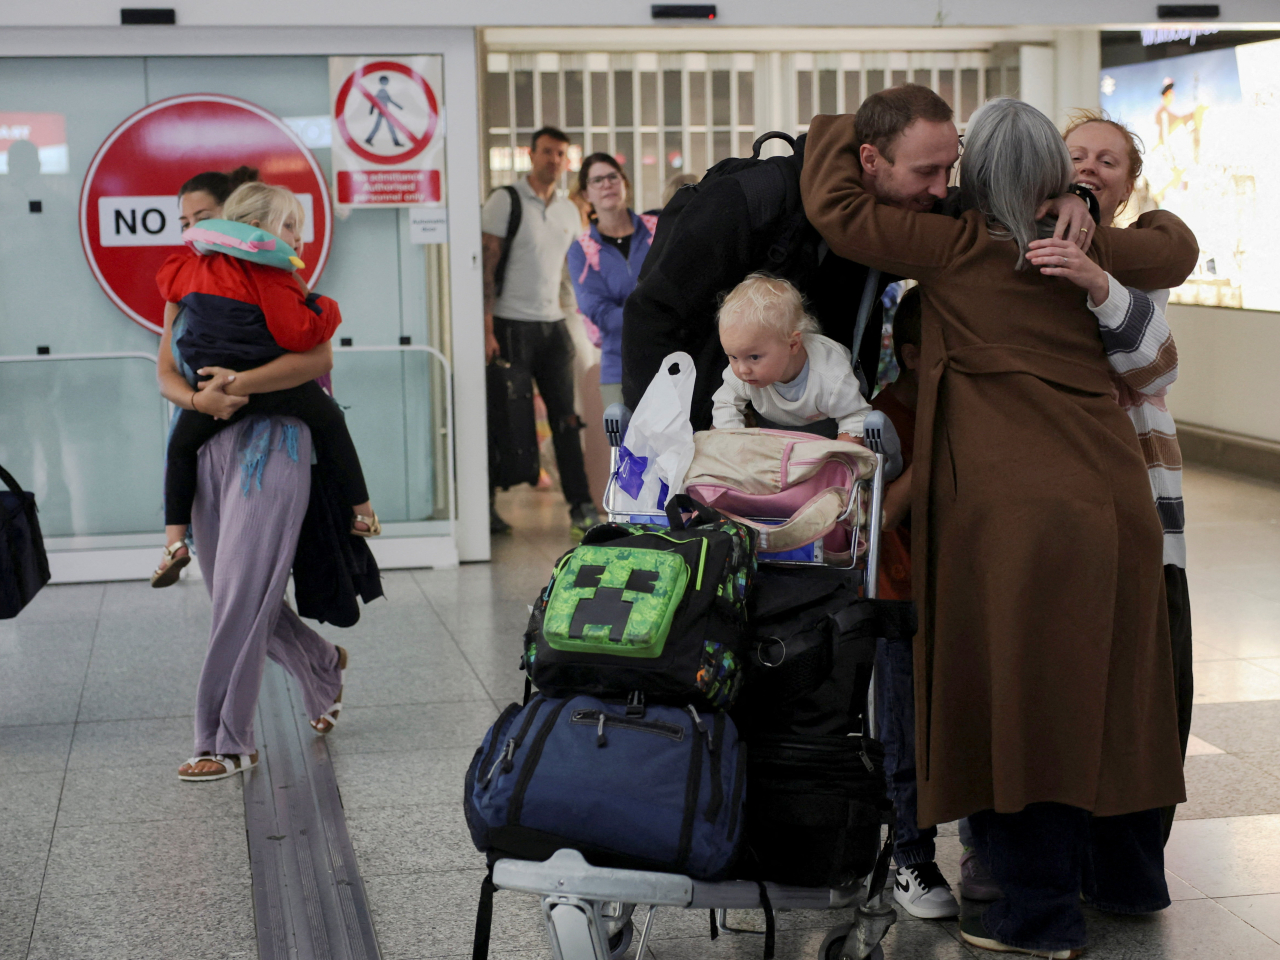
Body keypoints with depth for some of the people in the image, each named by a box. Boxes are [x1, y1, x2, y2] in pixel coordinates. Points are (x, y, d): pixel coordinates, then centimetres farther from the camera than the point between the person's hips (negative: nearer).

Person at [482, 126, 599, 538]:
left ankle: (581, 506, 3)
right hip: (511, 323, -5)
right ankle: (485, 506, 10)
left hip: (553, 324, 5)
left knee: (566, 418, 1)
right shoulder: (505, 200, -4)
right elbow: (486, 265, -9)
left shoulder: (569, 210, 14)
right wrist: (486, 328, -16)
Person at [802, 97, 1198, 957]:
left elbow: (835, 209, -5)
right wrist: (1148, 215, 44)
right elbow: (1175, 250, 25)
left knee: (1017, 699, 3)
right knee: (1107, 690, 17)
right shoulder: (1081, 248, 7)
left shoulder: (956, 247, -6)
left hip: (1011, 512, -5)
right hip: (1111, 499, 5)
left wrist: (836, 132, 12)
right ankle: (1128, 875, 33)